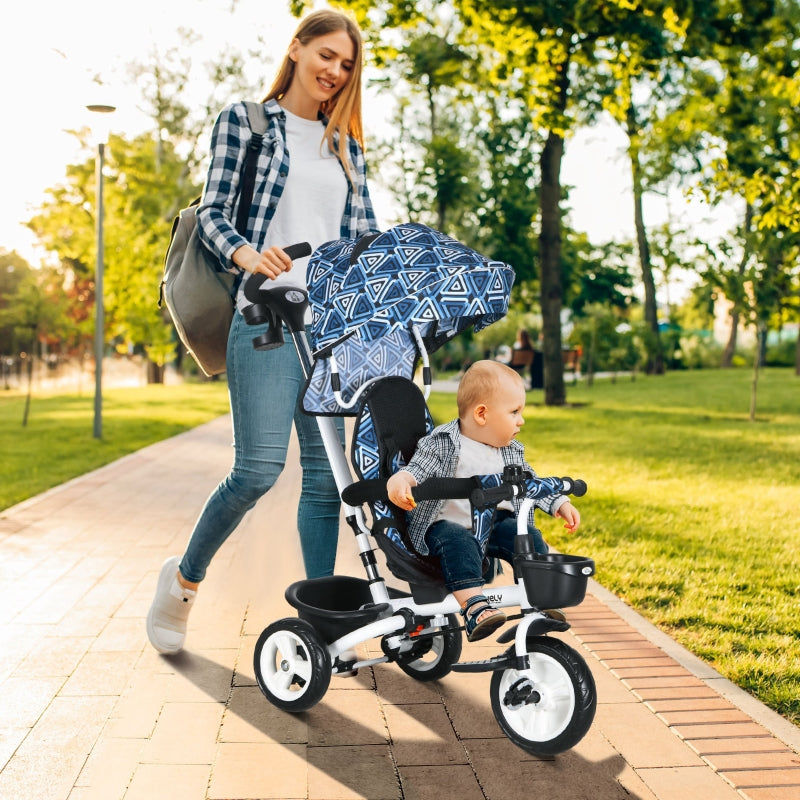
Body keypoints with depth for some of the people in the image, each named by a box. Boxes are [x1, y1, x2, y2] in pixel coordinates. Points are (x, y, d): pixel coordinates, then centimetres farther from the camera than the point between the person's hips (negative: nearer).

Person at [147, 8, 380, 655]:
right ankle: (184, 577, 14)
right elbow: (212, 213, -1)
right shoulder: (244, 121, 7)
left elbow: (363, 233, 16)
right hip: (266, 314, -5)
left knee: (327, 471, 2)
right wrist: (246, 254, -21)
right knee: (259, 467, -11)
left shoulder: (345, 145, 21)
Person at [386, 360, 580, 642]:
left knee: (527, 536, -18)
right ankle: (474, 606, -46)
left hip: (495, 524, 6)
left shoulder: (511, 452, 13)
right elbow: (417, 468, -17)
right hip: (448, 525, -5)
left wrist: (560, 504, 14)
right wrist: (399, 480, -40)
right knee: (458, 542, -36)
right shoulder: (442, 445, -7)